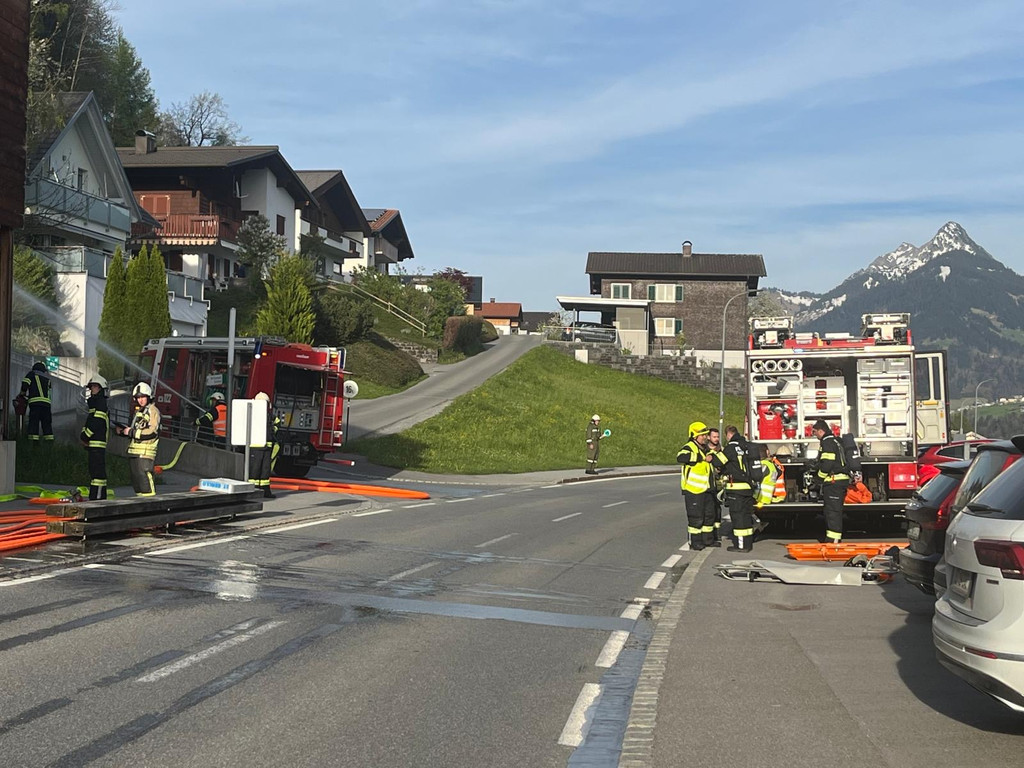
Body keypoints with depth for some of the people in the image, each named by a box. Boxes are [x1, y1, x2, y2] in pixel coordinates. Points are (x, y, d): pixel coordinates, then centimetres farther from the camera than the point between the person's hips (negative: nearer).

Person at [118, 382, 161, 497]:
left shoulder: (153, 411, -7)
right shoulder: (137, 411, 20)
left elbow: (151, 432, -17)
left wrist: (131, 432, -14)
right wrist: (123, 430, 10)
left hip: (146, 452, -9)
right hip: (134, 451, 9)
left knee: (145, 477, -15)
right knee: (136, 479, 10)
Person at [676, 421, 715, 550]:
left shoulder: (705, 449, 15)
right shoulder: (689, 448, -14)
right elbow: (681, 457, -38)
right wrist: (702, 457, -35)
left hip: (706, 489, 9)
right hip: (693, 490, -9)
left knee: (709, 515, 16)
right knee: (695, 517, -3)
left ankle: (708, 540, 29)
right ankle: (695, 543, 6)